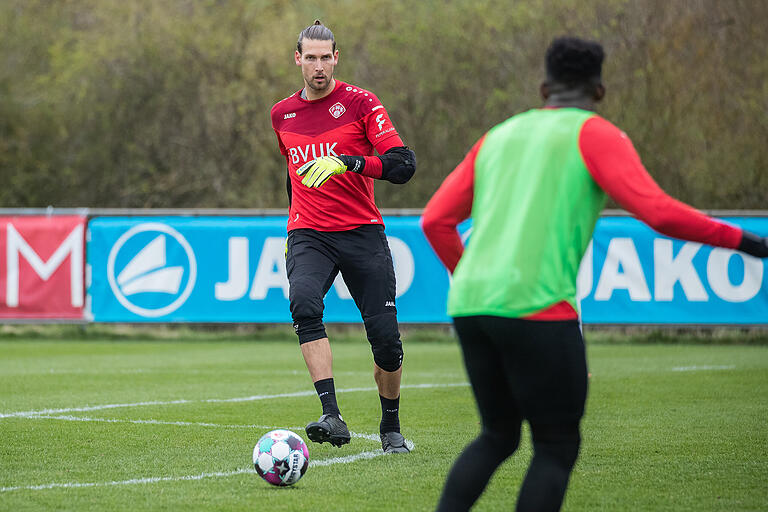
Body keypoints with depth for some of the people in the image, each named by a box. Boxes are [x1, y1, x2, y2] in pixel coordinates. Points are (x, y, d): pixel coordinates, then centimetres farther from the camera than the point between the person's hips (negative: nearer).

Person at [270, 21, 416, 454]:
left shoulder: (360, 103, -2)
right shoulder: (282, 114, 12)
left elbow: (403, 164, -14)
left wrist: (348, 162, -27)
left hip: (362, 232, -2)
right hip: (308, 235, 2)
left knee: (386, 338, -3)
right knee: (304, 302, -29)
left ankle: (391, 429, 23)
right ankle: (333, 417, -35)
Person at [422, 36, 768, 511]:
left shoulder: (498, 138, 22)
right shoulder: (595, 134, 3)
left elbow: (436, 221, 19)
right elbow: (659, 213, -11)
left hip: (472, 306, 7)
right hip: (537, 309, -7)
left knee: (498, 438, 21)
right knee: (558, 447, 6)